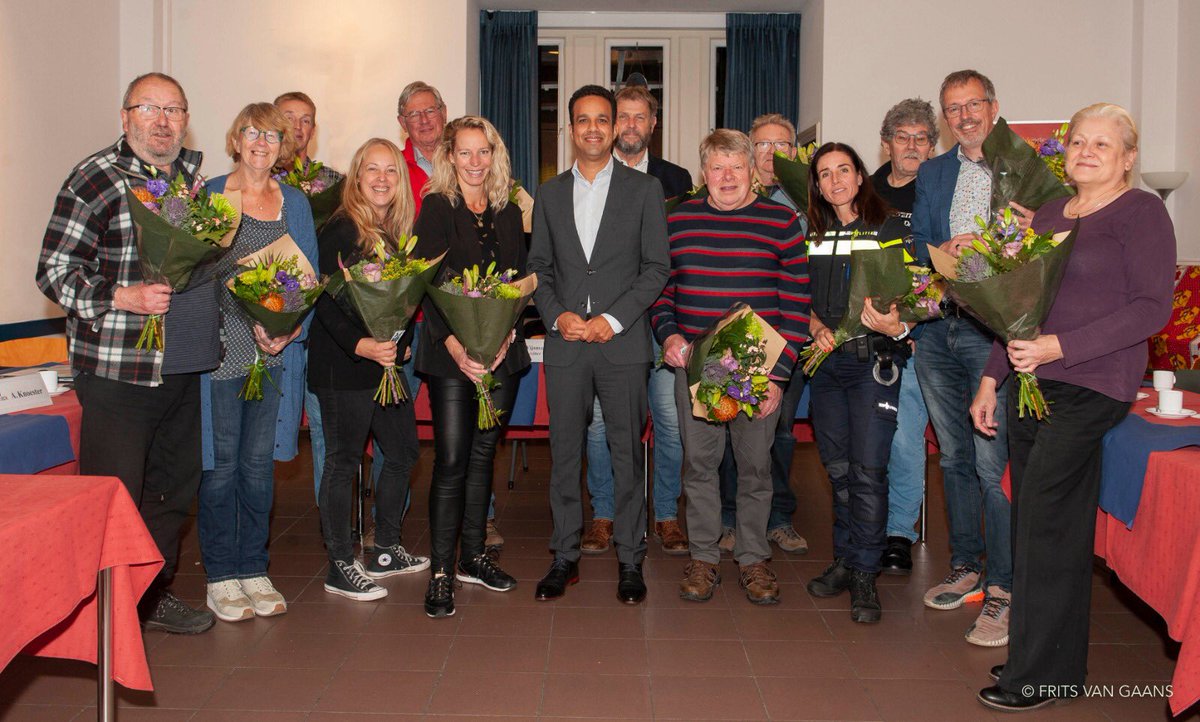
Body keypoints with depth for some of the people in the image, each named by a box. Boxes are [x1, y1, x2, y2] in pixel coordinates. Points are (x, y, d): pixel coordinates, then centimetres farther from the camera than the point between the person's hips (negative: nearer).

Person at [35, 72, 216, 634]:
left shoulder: (196, 173, 13)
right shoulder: (96, 178, -8)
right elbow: (53, 271, -9)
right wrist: (123, 298, -22)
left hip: (186, 367, 7)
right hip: (118, 371, -7)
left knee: (173, 491, 16)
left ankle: (153, 596, 31)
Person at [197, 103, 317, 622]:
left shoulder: (295, 203, 12)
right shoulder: (211, 195, 2)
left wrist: (290, 328, -7)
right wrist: (251, 320, -14)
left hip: (277, 351, 3)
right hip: (221, 347, -3)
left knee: (259, 462, 8)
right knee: (221, 462, 1)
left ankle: (254, 571, 19)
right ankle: (221, 578, 13)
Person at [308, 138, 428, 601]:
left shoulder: (397, 232, 12)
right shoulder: (341, 229, -10)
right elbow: (326, 303, -16)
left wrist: (399, 343, 3)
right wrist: (361, 345, -26)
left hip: (386, 362, 8)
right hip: (343, 367, -8)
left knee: (403, 452, 13)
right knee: (343, 461, 1)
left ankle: (385, 552, 28)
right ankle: (340, 567, 12)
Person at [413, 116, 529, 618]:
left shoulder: (508, 213, 12)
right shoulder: (437, 208, -1)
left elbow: (519, 280, 8)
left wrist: (505, 336, -8)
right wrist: (454, 344, -21)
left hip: (501, 351, 4)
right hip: (450, 353, -4)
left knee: (483, 454, 11)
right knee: (451, 460, -6)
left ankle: (472, 557, 23)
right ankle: (441, 572, 3)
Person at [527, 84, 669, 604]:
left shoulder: (644, 189, 4)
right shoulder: (550, 192, 13)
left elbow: (656, 267, 0)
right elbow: (540, 266, 12)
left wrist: (614, 319, -11)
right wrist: (556, 315, -6)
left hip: (623, 343, -2)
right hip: (565, 344, 2)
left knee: (627, 453, 3)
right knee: (564, 453, 6)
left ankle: (630, 559, 15)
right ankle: (565, 556, 18)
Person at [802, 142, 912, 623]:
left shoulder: (890, 230, 0)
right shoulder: (812, 235, 11)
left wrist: (896, 326, -22)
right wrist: (816, 327, -5)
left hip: (874, 361, -4)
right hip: (825, 362, 4)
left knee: (867, 471, -7)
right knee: (837, 467, 9)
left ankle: (865, 576, 4)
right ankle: (845, 561, 23)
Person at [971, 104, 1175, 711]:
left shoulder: (1142, 212, -4)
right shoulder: (1050, 214, 17)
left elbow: (1152, 308, -12)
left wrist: (1058, 346, -19)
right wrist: (991, 379, 16)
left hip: (1089, 389, -7)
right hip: (1030, 385, 7)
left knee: (1044, 528, -6)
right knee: (1052, 527, 11)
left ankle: (1040, 676, 6)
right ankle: (1053, 659, 24)